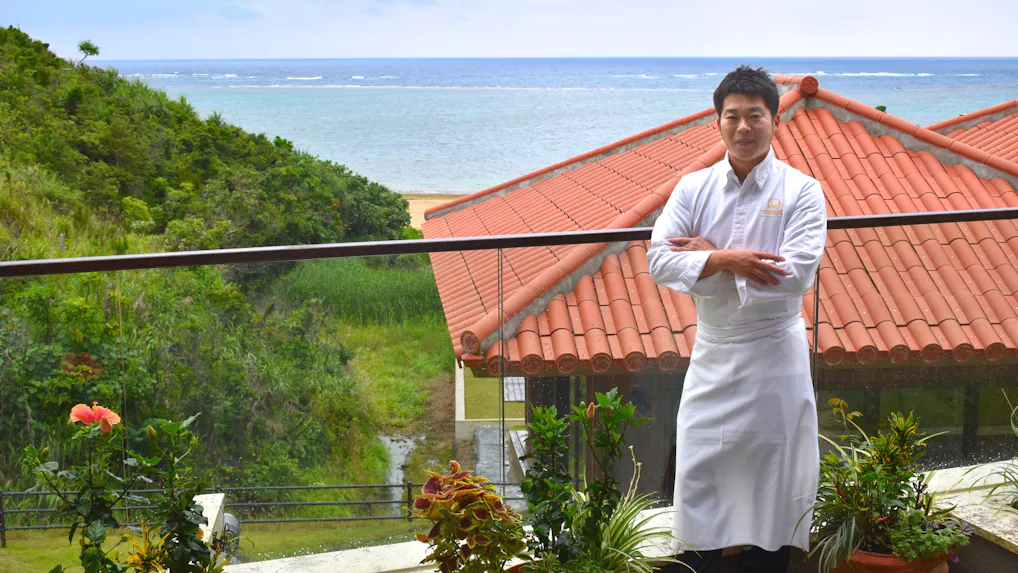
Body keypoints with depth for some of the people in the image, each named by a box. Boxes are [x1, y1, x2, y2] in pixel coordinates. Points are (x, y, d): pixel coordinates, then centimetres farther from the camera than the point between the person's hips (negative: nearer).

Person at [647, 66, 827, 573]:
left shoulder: (801, 192, -6)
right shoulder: (693, 188, 2)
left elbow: (796, 275, -19)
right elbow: (659, 261, -8)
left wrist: (709, 256, -15)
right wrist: (726, 259, -21)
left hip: (775, 358, -2)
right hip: (712, 355, 2)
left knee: (772, 478, 6)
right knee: (699, 473, 4)